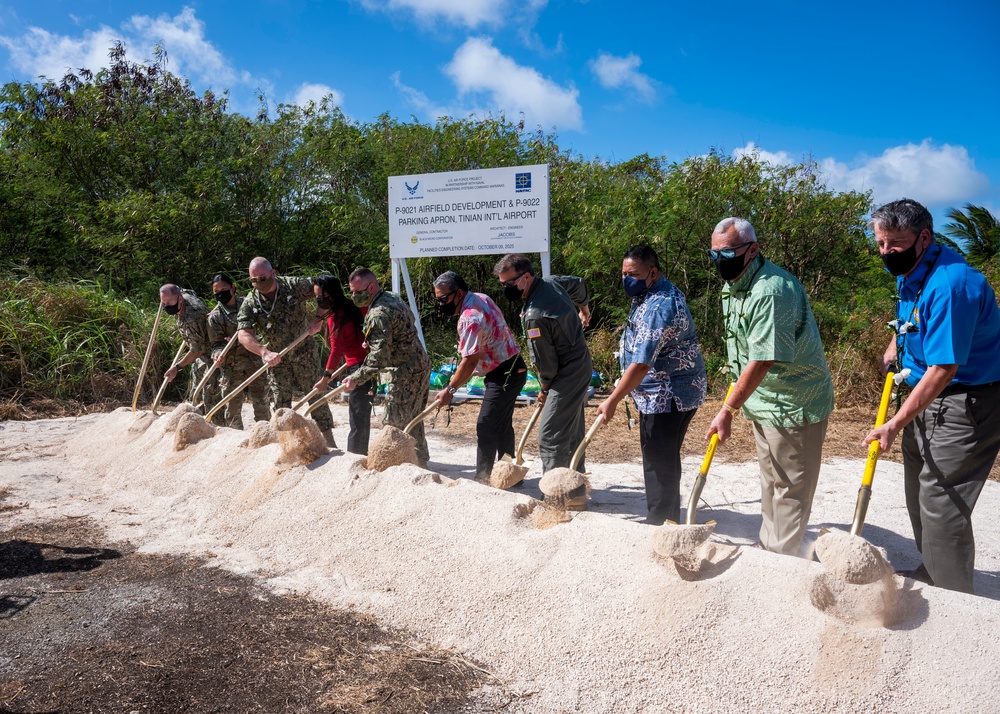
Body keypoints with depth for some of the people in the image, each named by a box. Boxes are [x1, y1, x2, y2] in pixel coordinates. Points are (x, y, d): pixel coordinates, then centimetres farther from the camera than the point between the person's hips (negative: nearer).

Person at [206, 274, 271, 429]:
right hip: (231, 368, -1)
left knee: (262, 404, 7)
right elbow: (217, 343, -1)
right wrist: (218, 353, -25)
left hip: (255, 363, 1)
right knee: (232, 408, 2)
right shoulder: (214, 316, 1)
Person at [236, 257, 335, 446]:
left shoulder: (295, 285, -12)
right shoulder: (249, 304, -9)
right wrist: (265, 353, -34)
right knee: (280, 402, 5)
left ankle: (328, 440, 11)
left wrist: (318, 319, -13)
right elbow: (244, 335, -18)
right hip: (276, 358, 2)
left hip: (305, 351, -1)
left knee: (316, 394, 2)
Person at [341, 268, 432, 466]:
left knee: (395, 423, -4)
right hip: (421, 365, 10)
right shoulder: (392, 297, 8)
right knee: (412, 419, 20)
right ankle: (420, 460, 31)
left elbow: (378, 358, -27)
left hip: (406, 374, -10)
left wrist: (355, 379, -20)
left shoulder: (378, 314, -23)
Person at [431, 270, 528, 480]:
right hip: (512, 369, 11)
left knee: (486, 428, -7)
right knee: (502, 426, 17)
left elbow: (470, 361, -24)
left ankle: (482, 478, -3)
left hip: (504, 375, -11)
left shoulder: (470, 318, -24)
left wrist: (449, 390, -17)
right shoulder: (480, 297, 7)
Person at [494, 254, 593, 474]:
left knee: (550, 436, -12)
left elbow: (546, 362, -20)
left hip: (567, 375, -10)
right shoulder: (552, 281, -1)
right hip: (581, 366, 10)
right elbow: (579, 284, 21)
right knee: (572, 430, 21)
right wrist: (583, 309, 42)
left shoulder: (534, 317, -29)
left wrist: (545, 387, 0)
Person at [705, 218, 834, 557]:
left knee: (789, 489, 0)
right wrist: (736, 391, 21)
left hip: (794, 403, -10)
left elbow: (763, 361, -30)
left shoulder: (771, 290, -26)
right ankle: (768, 548, 36)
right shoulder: (731, 286, 6)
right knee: (770, 482, 21)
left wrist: (727, 410, -28)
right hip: (764, 401, 10)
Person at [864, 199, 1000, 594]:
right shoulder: (909, 272, 5)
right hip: (928, 398, 10)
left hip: (967, 402, -10)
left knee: (940, 498, -9)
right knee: (919, 491, 18)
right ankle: (930, 573, 36)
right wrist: (894, 346, 13)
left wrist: (896, 424, -28)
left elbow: (944, 368, -30)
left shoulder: (949, 283, -27)